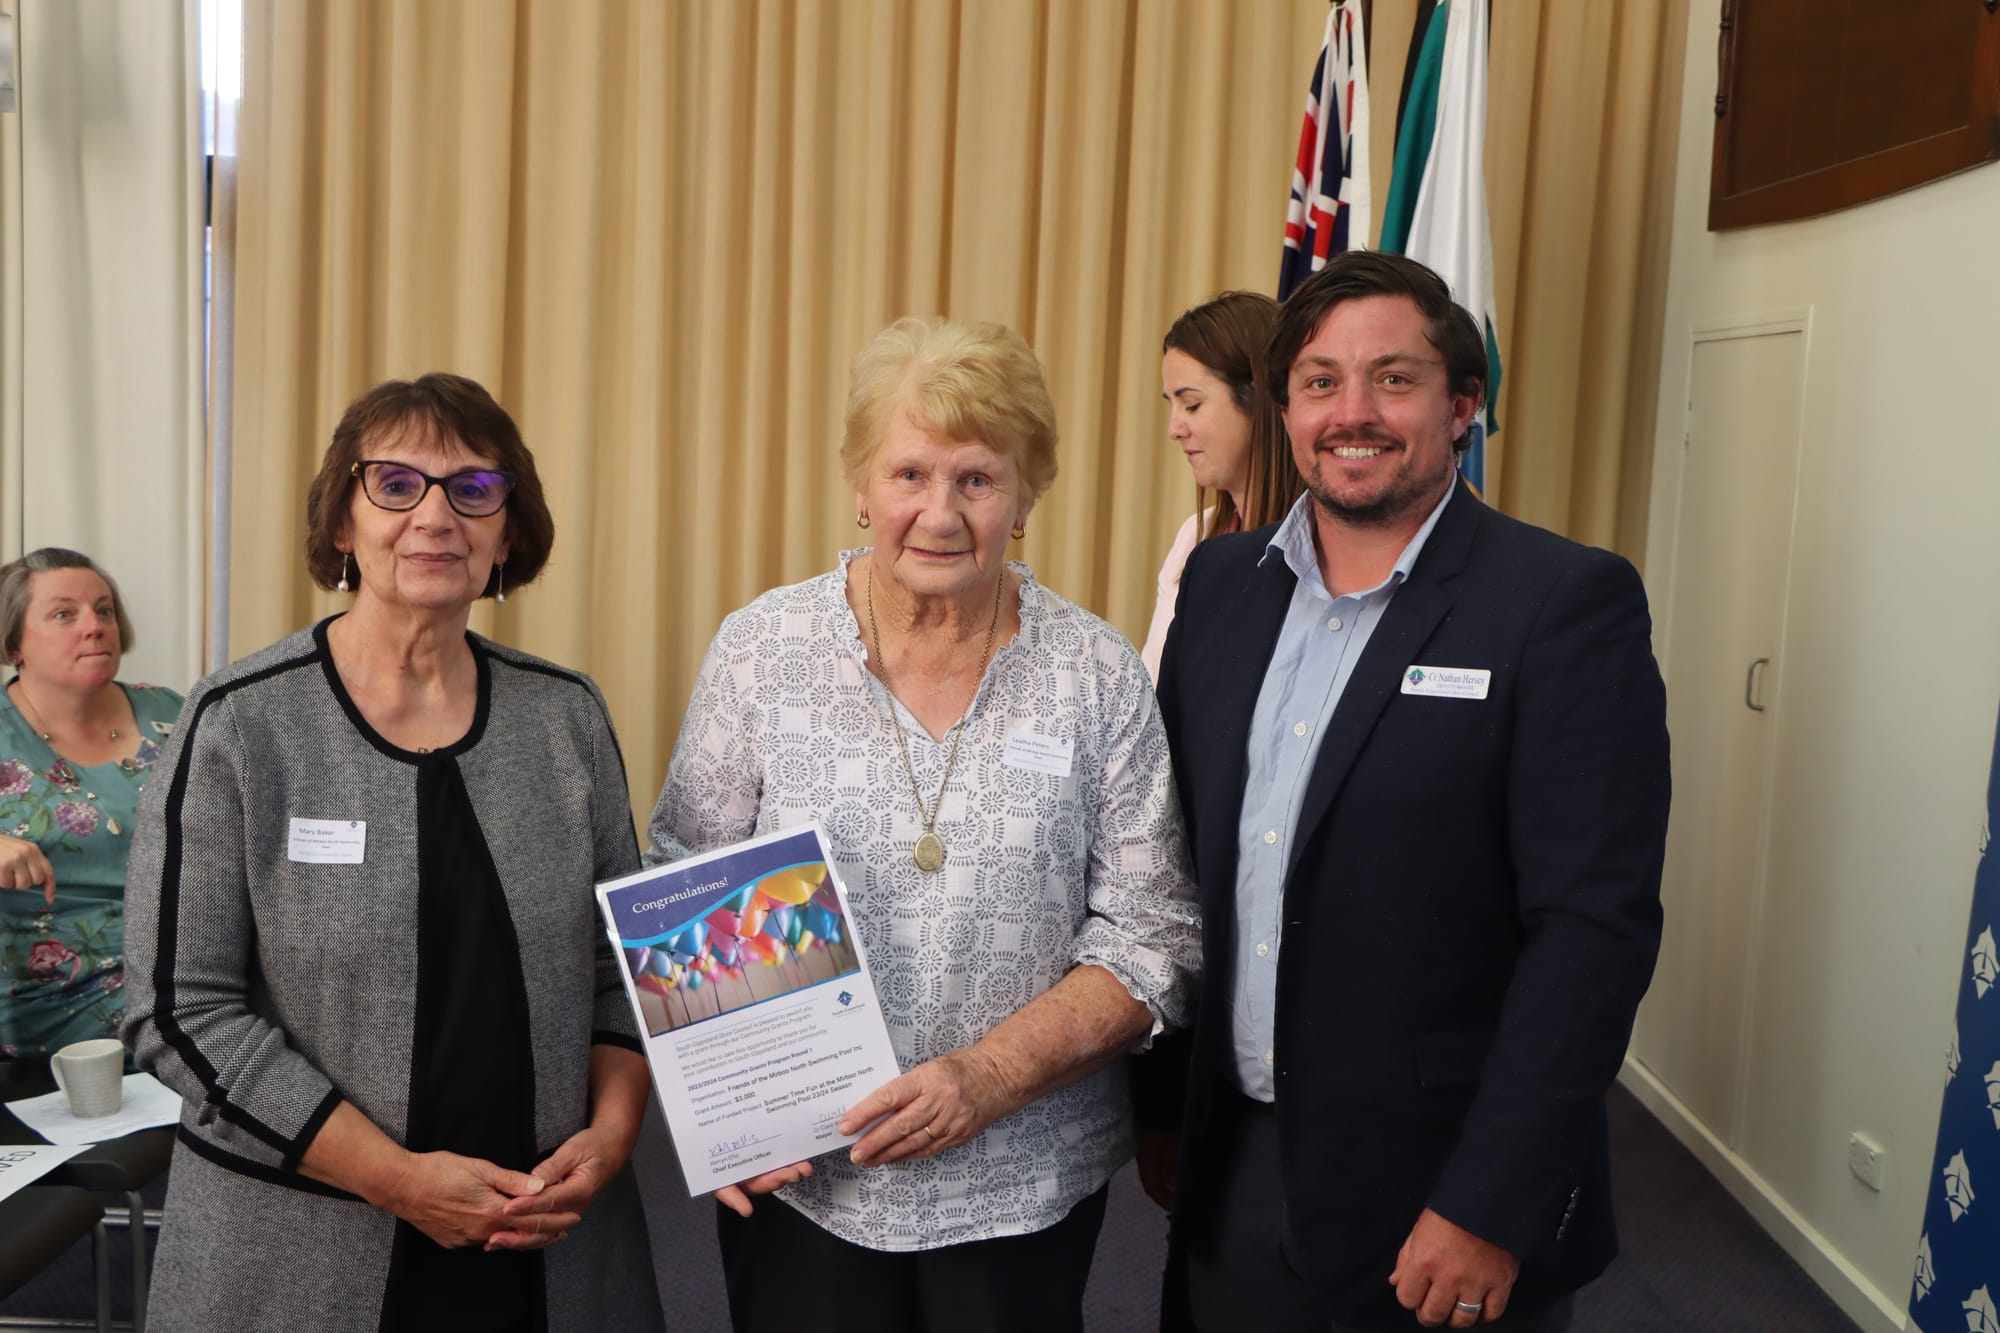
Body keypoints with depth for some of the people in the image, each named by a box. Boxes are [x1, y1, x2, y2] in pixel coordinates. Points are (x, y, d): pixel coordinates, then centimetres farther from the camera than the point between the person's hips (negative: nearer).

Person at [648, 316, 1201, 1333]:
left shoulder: (1099, 677, -4)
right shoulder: (760, 650, -3)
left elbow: (1150, 938, -4)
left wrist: (989, 1077, -16)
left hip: (1024, 1182, 0)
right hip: (796, 1179, 0)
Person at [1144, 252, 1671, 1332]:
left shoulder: (1569, 603, -12)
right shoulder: (1219, 582, 4)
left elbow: (1595, 925, -16)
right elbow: (1175, 846, 10)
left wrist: (1491, 1208, -18)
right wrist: (1156, 1102, 9)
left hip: (1435, 1194, -4)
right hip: (1228, 1167, 5)